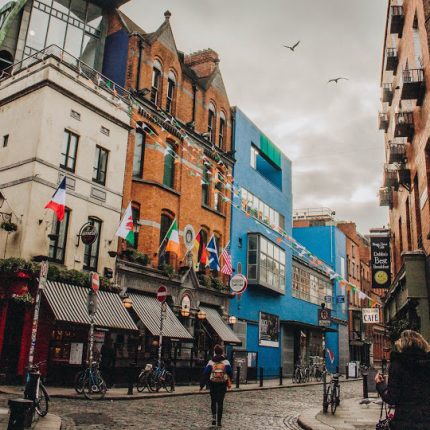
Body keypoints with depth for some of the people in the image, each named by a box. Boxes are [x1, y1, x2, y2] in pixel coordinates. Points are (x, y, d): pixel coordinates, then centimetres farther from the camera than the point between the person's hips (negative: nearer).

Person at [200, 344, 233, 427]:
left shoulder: (210, 362, -2)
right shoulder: (226, 362, -2)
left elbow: (205, 374, -3)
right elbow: (230, 374, 2)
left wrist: (201, 385, 1)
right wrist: (229, 382, 21)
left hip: (213, 385, 0)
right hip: (223, 385, 0)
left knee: (213, 401, 17)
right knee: (220, 402, 5)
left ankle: (214, 417, 4)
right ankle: (219, 421, 4)